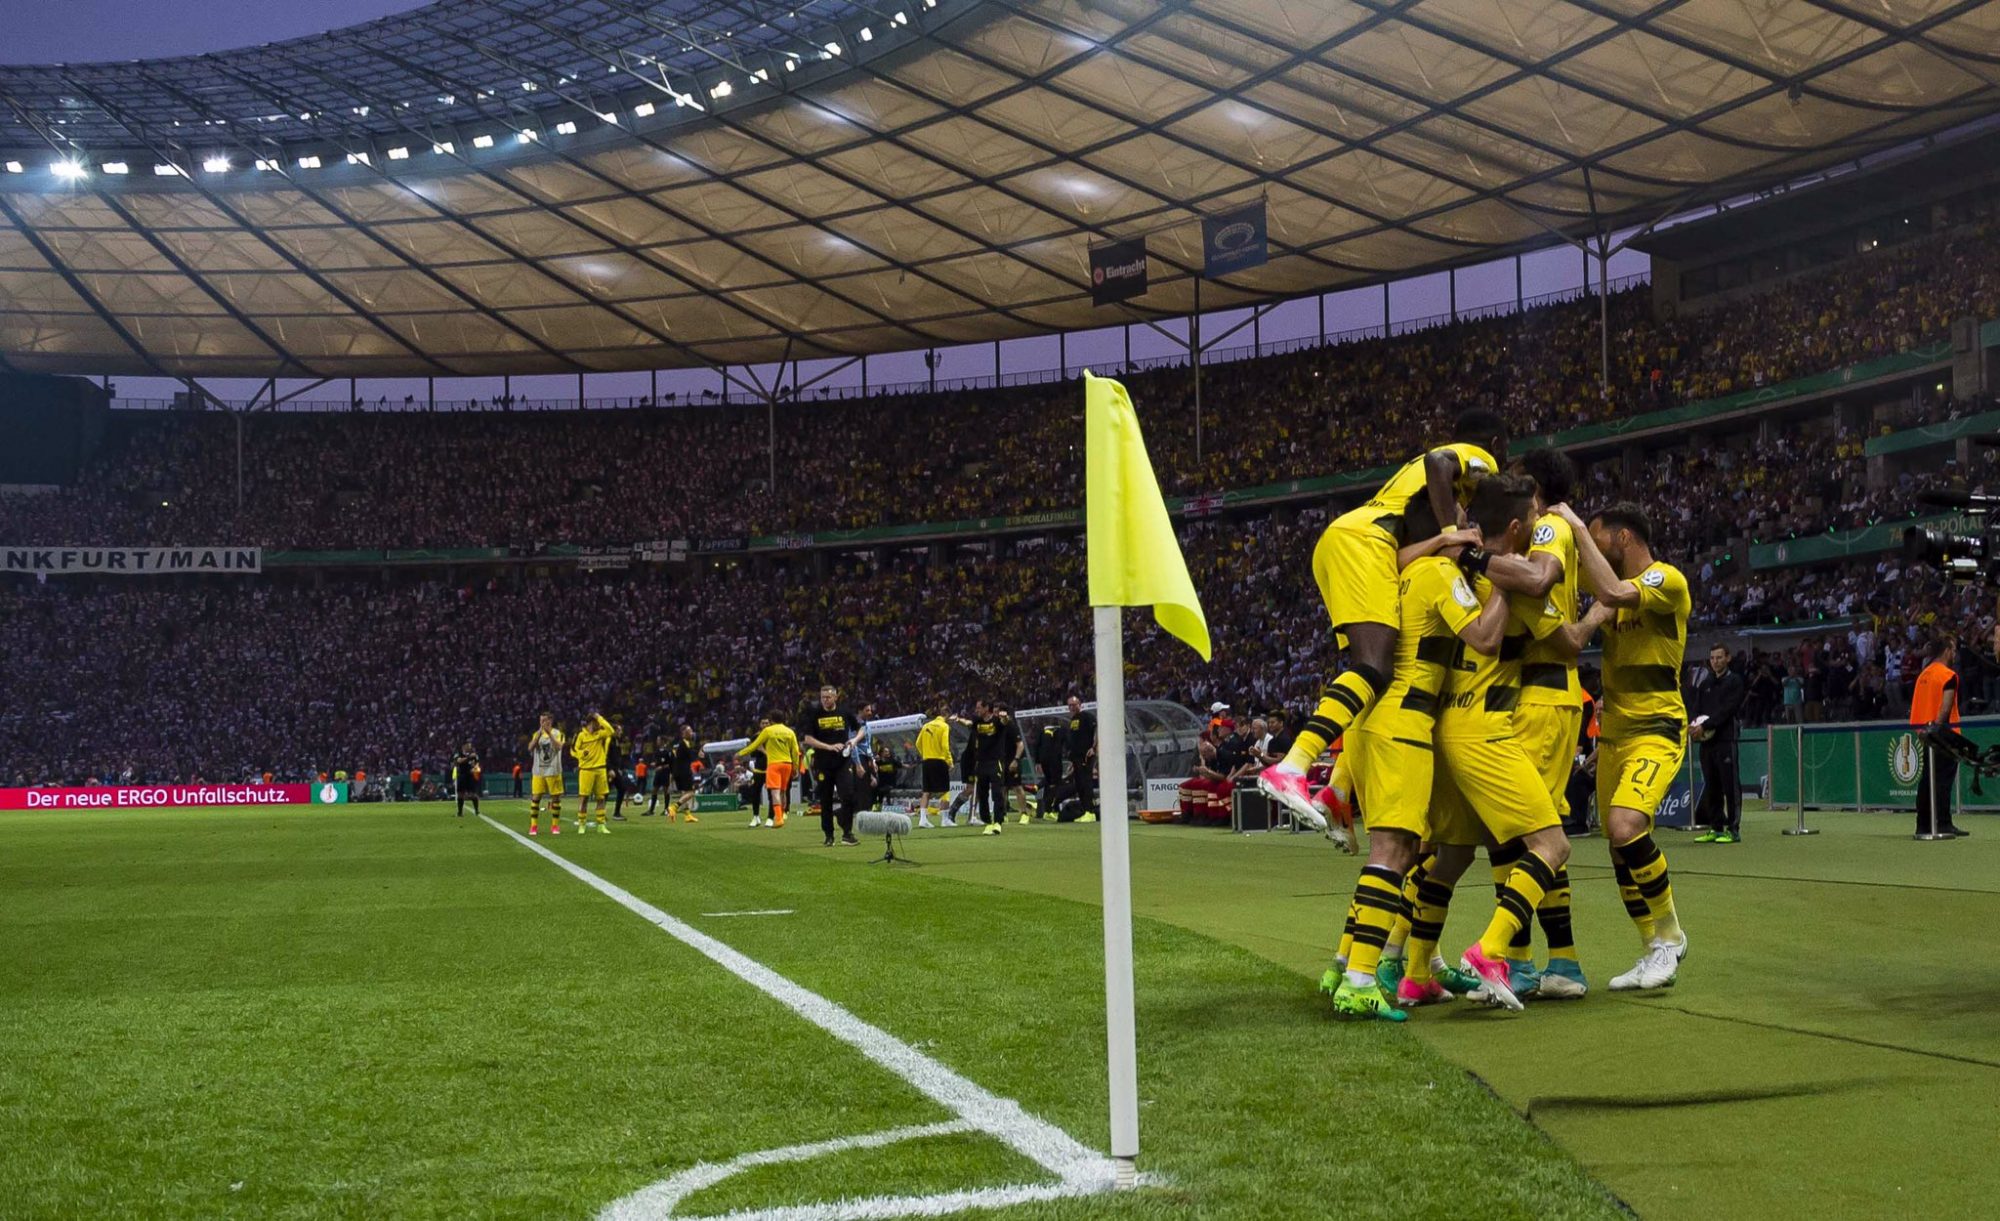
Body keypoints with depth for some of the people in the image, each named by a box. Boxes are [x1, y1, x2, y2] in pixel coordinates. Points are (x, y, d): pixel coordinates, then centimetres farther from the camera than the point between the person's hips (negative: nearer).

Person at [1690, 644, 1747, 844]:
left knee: (1730, 786, -5)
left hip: (1725, 739, -6)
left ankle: (1733, 829, -4)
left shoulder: (1734, 681, 0)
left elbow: (1727, 710, -11)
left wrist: (1705, 726, -16)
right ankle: (1715, 828, 13)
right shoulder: (1705, 684, 18)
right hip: (1706, 740, 6)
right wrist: (1694, 725, -7)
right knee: (1711, 786, 7)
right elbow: (1697, 709, 14)